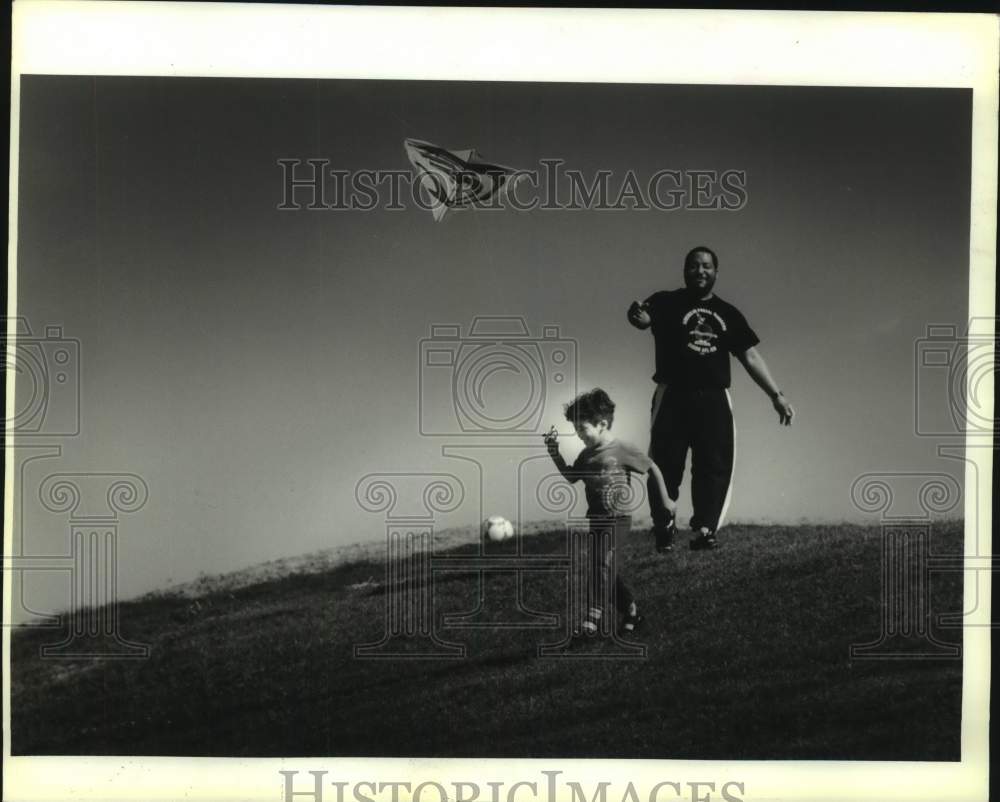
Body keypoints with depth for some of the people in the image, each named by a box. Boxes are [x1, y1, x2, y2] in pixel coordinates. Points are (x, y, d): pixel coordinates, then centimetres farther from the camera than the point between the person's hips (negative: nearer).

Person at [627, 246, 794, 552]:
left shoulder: (729, 314, 16)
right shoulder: (667, 303, 5)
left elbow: (750, 356, 14)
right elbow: (643, 317, -17)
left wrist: (776, 394, 6)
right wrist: (637, 315, -43)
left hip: (714, 399, 3)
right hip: (673, 396, -3)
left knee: (715, 465, -4)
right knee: (666, 463, -4)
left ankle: (704, 530, -2)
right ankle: (664, 527, 8)